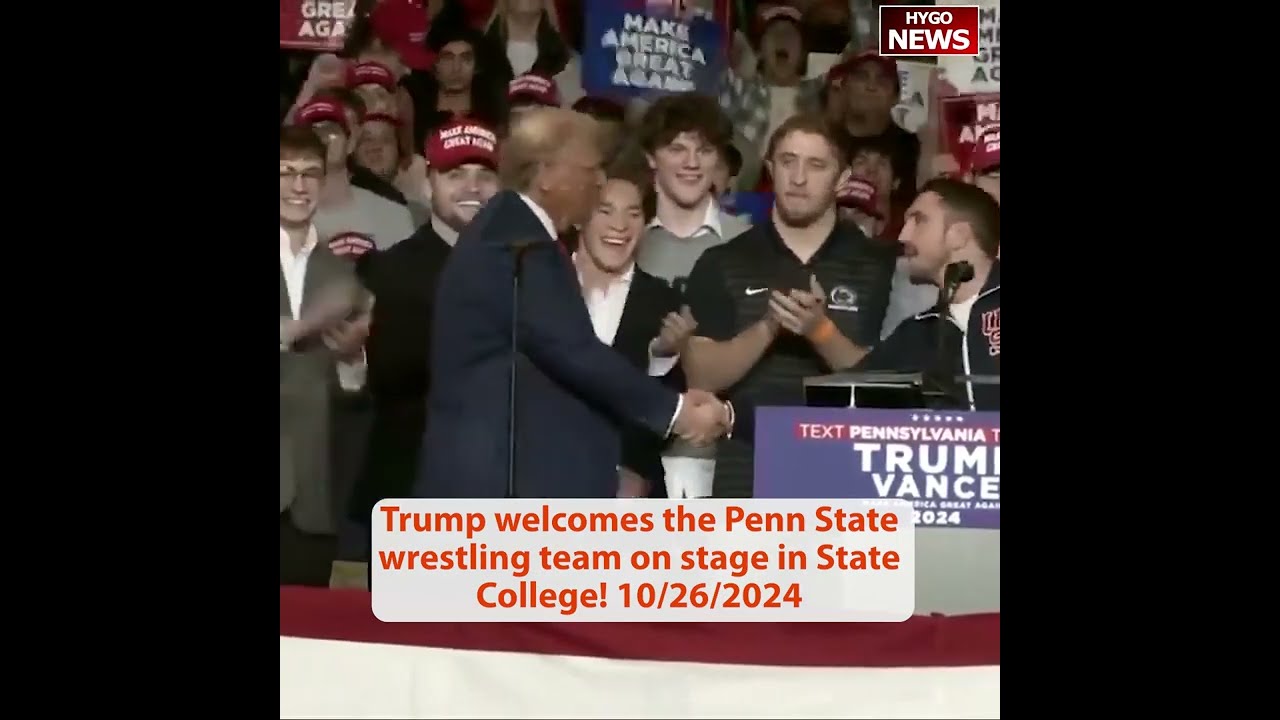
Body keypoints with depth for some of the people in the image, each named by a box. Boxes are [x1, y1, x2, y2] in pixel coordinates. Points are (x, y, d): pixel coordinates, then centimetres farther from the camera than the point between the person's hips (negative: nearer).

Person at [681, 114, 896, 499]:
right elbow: (700, 375, -2)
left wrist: (822, 332, -17)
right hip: (743, 470, 0)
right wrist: (768, 327, -18)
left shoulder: (876, 265, 4)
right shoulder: (721, 264, 5)